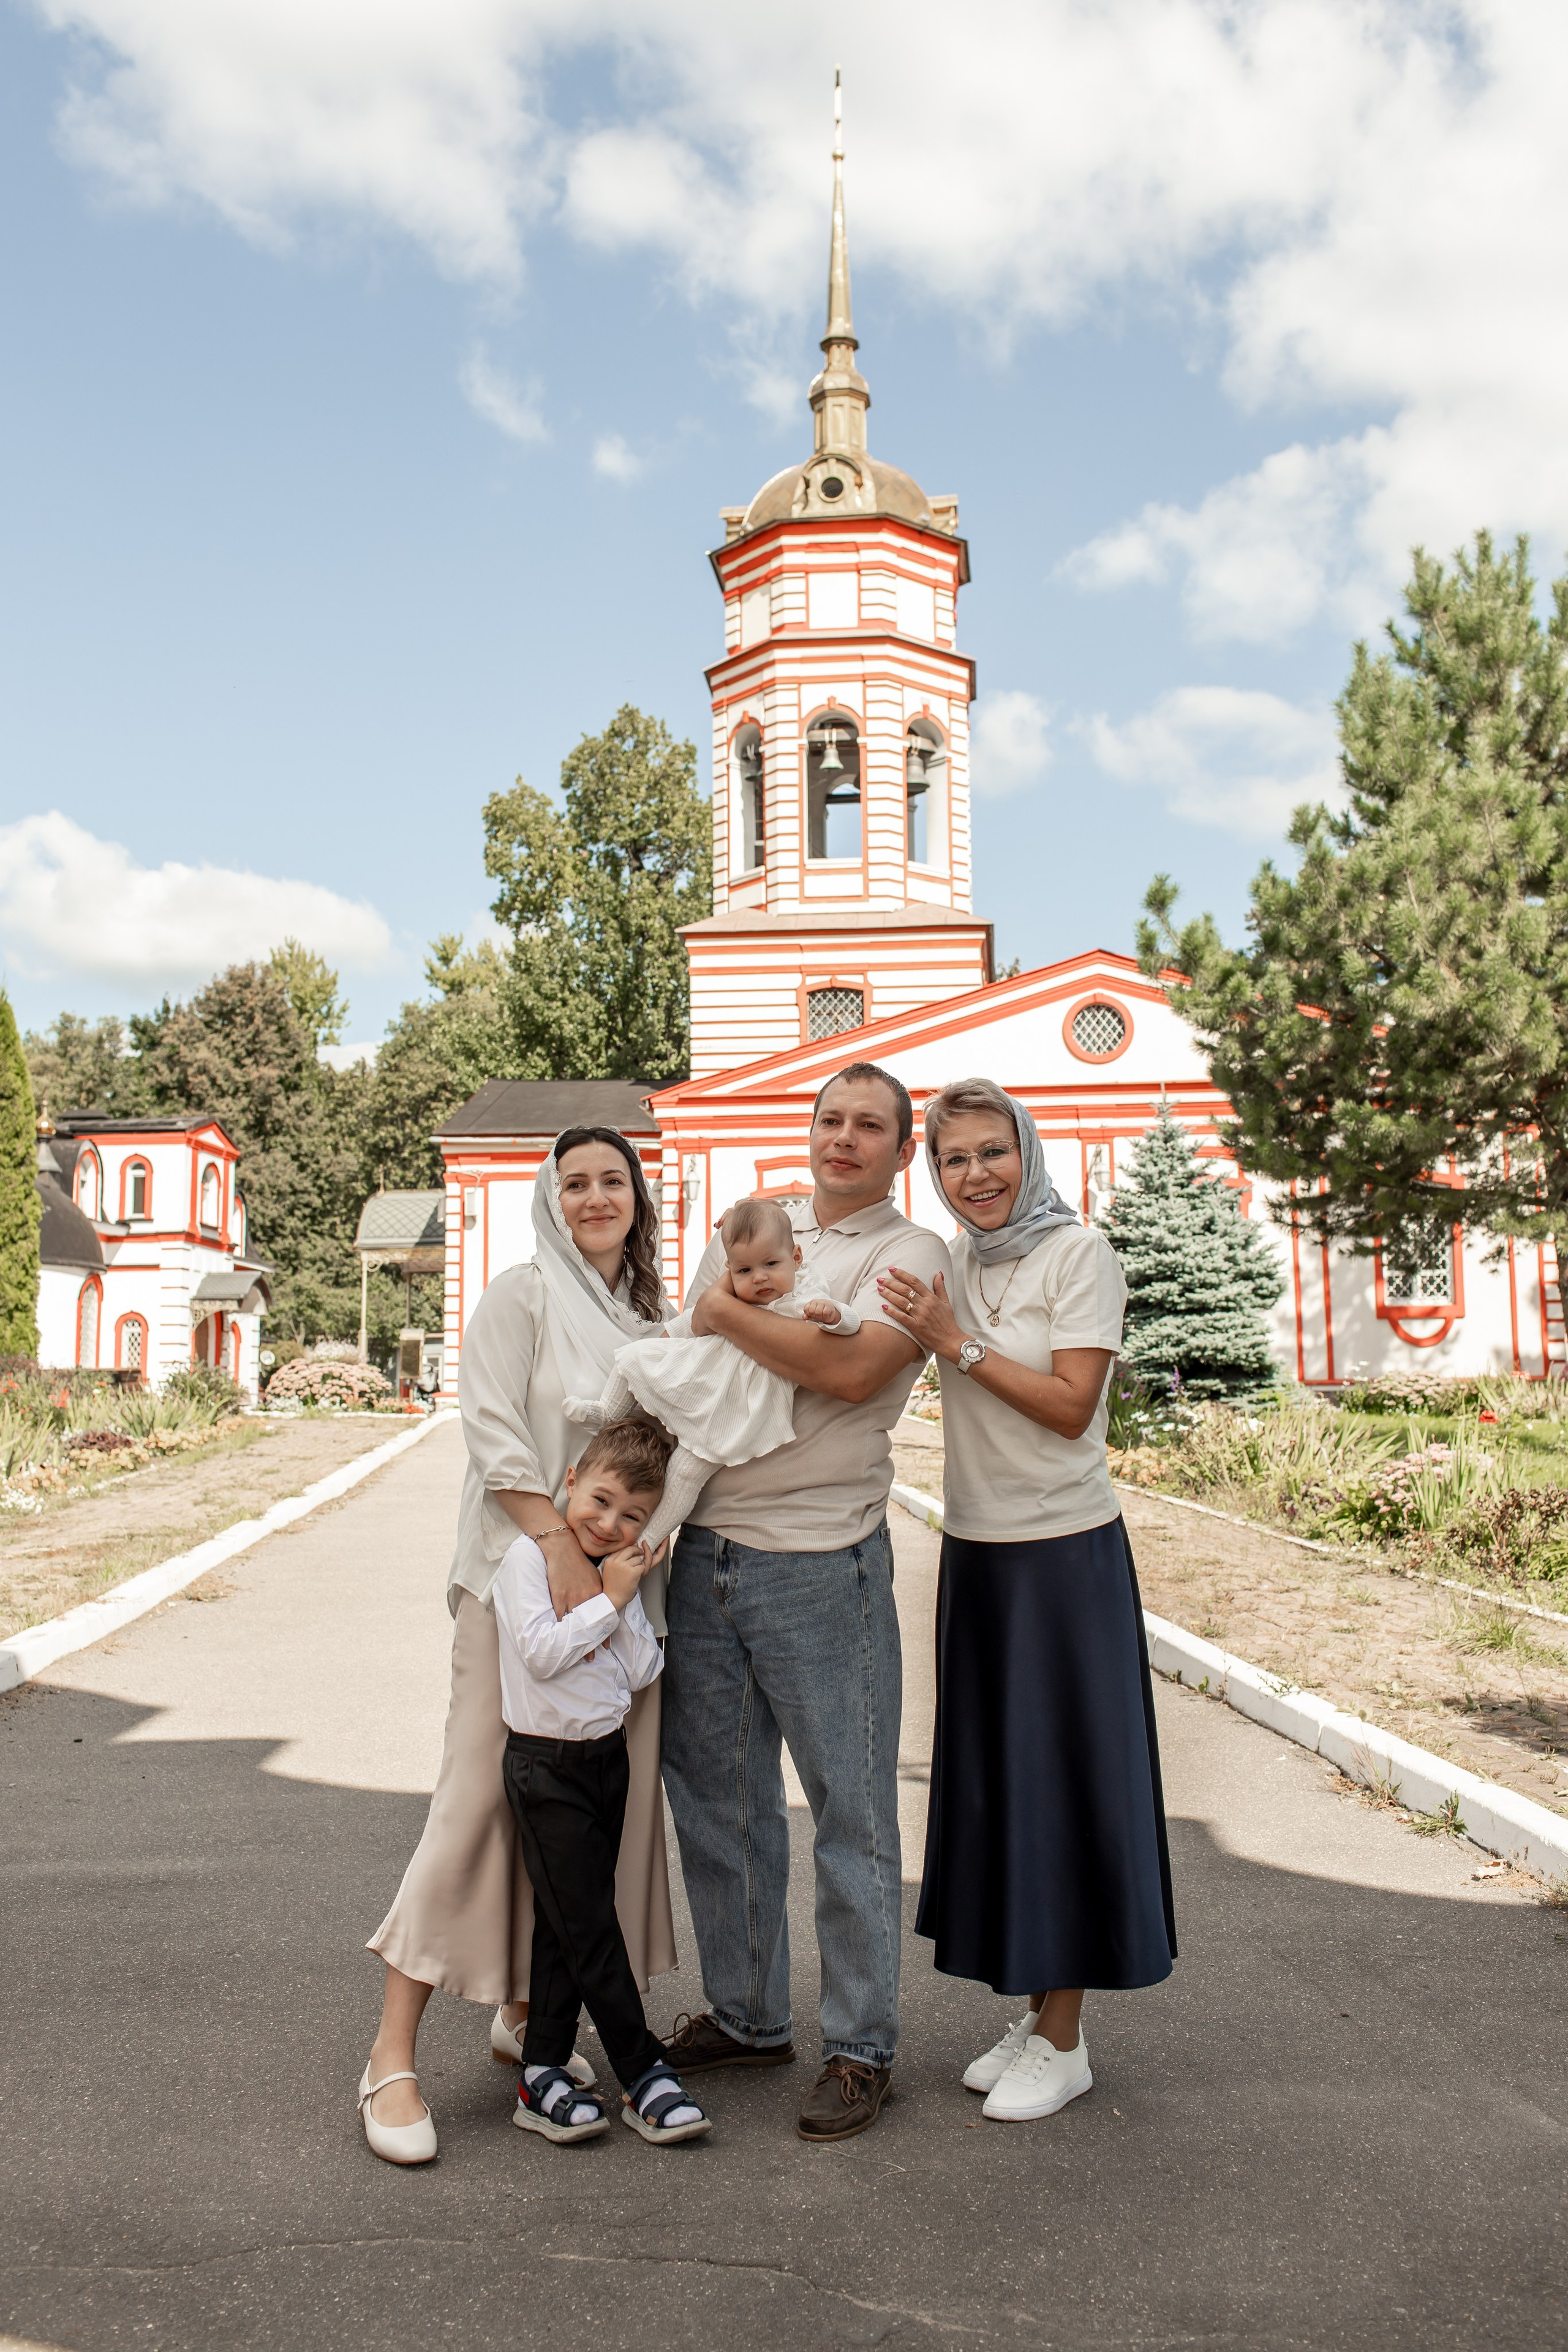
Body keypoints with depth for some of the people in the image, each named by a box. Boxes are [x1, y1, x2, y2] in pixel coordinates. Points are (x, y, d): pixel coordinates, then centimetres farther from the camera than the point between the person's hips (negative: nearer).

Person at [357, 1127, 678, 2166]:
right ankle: (394, 2053, 4)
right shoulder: (523, 1295, -3)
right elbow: (492, 1430, -12)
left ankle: (525, 2015, 25)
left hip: (623, 1583, 6)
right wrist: (563, 1545, -19)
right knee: (482, 1795, -6)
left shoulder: (654, 1319, 15)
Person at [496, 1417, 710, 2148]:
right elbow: (540, 1652, -22)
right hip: (545, 1764, -6)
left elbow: (644, 1671, 2)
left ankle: (542, 2074, 20)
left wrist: (627, 1599, -9)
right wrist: (608, 1600, -16)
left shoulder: (622, 1568, 9)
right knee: (589, 1926, -4)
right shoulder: (528, 1555, -10)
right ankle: (644, 2075, 5)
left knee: (566, 1925, 11)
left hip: (607, 1756, 7)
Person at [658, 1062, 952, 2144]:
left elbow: (851, 1370, -21)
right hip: (704, 1554, 6)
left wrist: (726, 1314, -9)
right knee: (718, 1799, 15)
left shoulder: (911, 1253, -4)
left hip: (819, 1565, -6)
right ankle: (746, 2016, 32)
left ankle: (860, 2048, 18)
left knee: (851, 1810, 3)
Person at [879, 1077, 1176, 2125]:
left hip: (1065, 1556, -6)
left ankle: (1063, 2040, 15)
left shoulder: (1080, 1252, -9)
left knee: (1060, 1780, 2)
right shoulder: (954, 1262, 9)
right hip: (976, 1553, 6)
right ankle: (1035, 2013, 25)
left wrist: (957, 1341, -19)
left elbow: (1070, 1405, -17)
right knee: (994, 1779, 11)